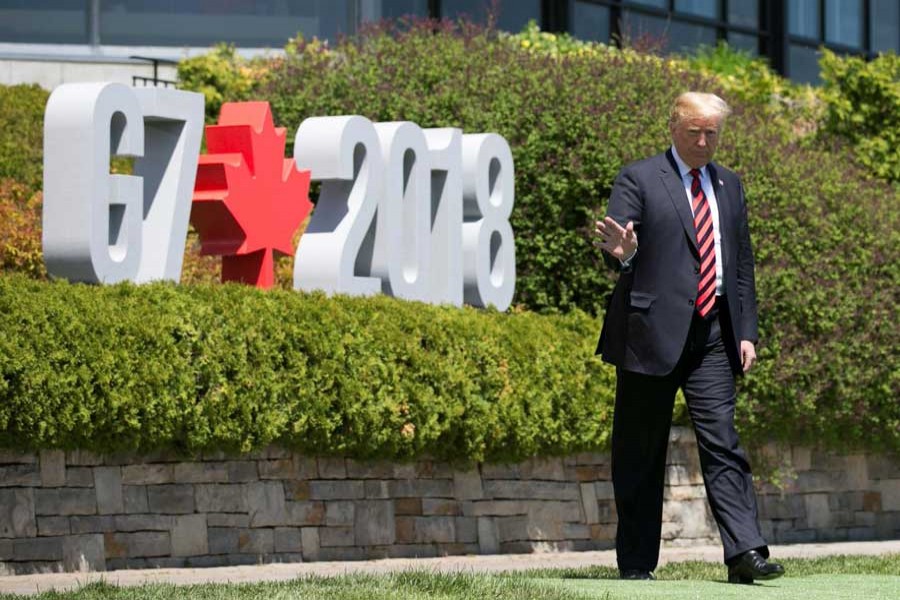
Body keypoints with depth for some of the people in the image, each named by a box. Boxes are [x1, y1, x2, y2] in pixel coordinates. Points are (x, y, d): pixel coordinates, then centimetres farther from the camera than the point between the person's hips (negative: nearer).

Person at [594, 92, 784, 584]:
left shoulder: (728, 186, 16)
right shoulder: (638, 180, -1)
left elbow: (742, 263, 18)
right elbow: (615, 248, -10)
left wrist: (746, 332, 10)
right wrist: (621, 252, -35)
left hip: (713, 337, 4)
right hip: (653, 334, -4)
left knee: (723, 444, -7)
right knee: (640, 455, 3)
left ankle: (745, 553, -14)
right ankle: (635, 562, 10)